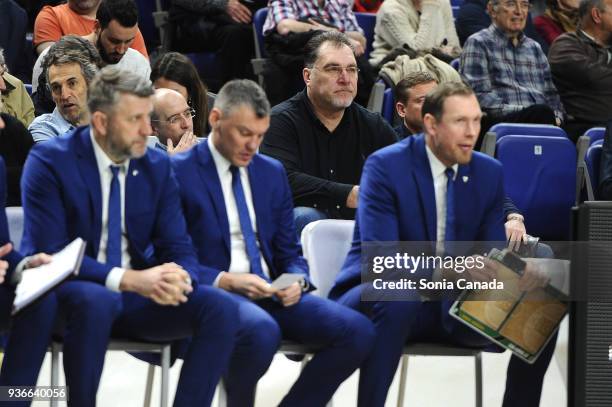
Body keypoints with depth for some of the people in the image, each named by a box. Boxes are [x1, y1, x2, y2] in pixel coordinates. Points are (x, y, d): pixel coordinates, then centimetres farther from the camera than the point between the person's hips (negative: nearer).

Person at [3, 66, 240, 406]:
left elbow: (178, 247, 3)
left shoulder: (158, 166, 6)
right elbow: (50, 252, -19)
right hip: (67, 294, -5)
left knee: (221, 308, -19)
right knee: (97, 300, -40)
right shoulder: (50, 161, -10)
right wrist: (127, 279, -30)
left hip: (137, 296, 5)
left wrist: (178, 279, -23)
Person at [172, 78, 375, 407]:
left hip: (271, 293, 6)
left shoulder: (272, 173, 17)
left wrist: (296, 281, -3)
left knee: (358, 331, -17)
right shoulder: (179, 173, -3)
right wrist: (226, 281, -20)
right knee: (262, 331, -40)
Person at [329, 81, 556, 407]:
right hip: (381, 295, -5)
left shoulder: (489, 172, 4)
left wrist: (519, 271, -23)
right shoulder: (385, 166, -14)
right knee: (399, 300, -39)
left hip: (453, 304, 5)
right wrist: (447, 271, -40)